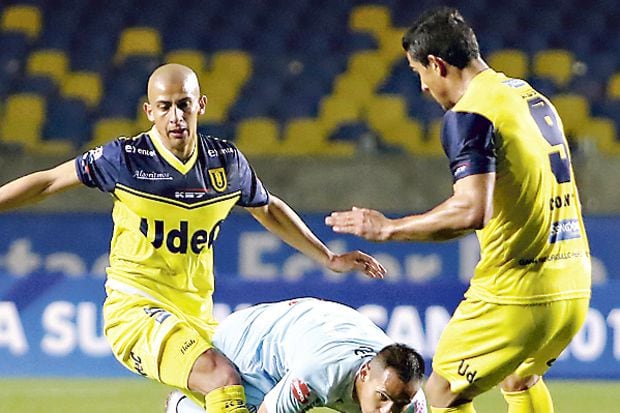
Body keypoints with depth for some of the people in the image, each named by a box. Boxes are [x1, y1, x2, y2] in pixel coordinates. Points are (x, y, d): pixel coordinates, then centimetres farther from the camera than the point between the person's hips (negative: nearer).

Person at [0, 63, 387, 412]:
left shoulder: (227, 161, 4)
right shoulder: (125, 158, -8)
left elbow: (269, 211, 22)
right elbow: (47, 182, 2)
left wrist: (330, 258, 25)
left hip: (197, 315, 6)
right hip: (136, 308, -6)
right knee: (222, 377, -30)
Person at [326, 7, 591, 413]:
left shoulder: (468, 116, -13)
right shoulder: (532, 97, 14)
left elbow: (472, 211, -25)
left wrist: (388, 227, -15)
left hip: (517, 293, -9)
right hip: (574, 285, 9)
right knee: (519, 378, 30)